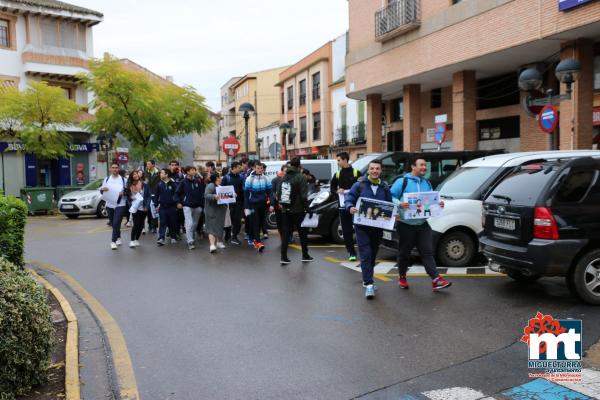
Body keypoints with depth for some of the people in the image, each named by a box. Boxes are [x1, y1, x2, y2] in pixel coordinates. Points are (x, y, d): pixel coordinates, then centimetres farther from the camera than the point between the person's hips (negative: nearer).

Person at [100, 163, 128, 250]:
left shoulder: (123, 179, 1)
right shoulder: (106, 179, 10)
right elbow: (101, 192, 12)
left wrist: (124, 192, -18)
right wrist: (102, 189, -11)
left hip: (120, 205, -4)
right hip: (109, 205, 4)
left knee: (116, 223, -14)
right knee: (113, 224, 13)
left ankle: (113, 241, -9)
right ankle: (118, 238, 31)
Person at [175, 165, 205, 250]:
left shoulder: (198, 181, 2)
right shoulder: (183, 182, -5)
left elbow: (203, 190, 8)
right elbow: (177, 193, 2)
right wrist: (178, 202, -4)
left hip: (197, 206, 4)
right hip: (187, 206, -4)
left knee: (195, 224, 13)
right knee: (189, 223, -13)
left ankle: (191, 237, 33)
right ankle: (190, 241, -11)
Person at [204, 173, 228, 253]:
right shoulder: (210, 186, -10)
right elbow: (206, 195, -21)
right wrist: (214, 196, -36)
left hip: (221, 210, 8)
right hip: (212, 210, -7)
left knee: (220, 227, 12)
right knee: (212, 227, -10)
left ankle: (219, 242, 23)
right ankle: (212, 245, -17)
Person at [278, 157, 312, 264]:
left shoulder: (284, 177, 6)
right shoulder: (300, 177, -12)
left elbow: (278, 193, 10)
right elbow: (304, 195, -15)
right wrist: (306, 207, -7)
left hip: (285, 210, 5)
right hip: (298, 210, -5)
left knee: (285, 234, 6)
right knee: (302, 233, 10)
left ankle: (283, 257, 1)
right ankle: (305, 256, 18)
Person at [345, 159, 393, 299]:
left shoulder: (385, 187, 8)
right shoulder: (360, 184, -3)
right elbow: (348, 197, -3)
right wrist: (350, 207, -23)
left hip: (378, 226, 4)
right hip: (362, 226, -4)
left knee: (373, 255, 14)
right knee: (366, 255, -10)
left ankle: (367, 280, 31)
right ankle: (368, 284, -10)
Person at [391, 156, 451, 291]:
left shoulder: (427, 183, 14)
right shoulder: (402, 182, -5)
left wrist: (438, 204, -2)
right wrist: (399, 204, -27)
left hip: (422, 224, 4)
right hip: (406, 225, -4)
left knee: (427, 252, -2)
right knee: (404, 252, 8)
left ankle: (436, 280, -5)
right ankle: (402, 277, 26)